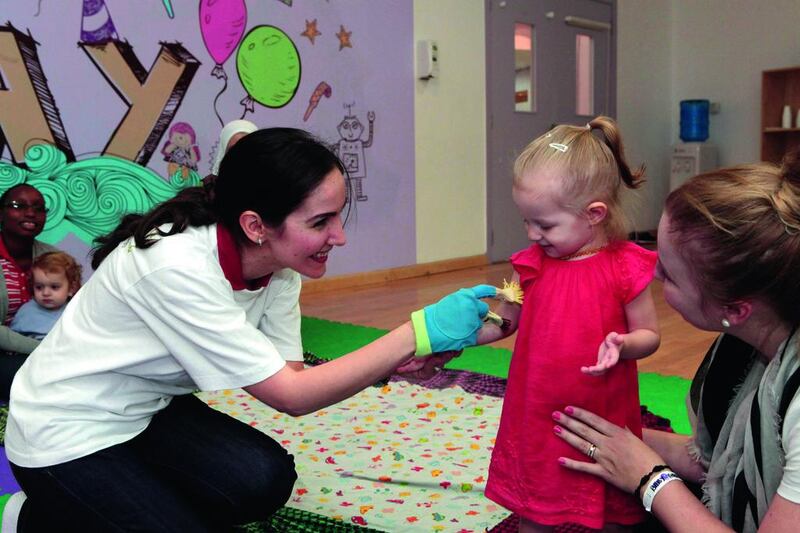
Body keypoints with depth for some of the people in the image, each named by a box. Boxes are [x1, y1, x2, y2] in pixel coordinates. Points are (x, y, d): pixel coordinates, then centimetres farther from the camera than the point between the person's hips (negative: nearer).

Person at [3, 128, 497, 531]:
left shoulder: (277, 264, -11)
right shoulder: (179, 267, -34)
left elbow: (287, 378, -10)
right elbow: (292, 396, -32)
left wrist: (399, 359, -24)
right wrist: (417, 332, -34)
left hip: (148, 409, 7)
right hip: (66, 434, -6)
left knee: (265, 480, -15)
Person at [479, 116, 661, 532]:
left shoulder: (625, 267, -13)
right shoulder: (533, 264, -3)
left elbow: (649, 334, -5)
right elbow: (505, 323, 7)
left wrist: (621, 345, -26)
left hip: (602, 417, -3)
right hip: (536, 414, 3)